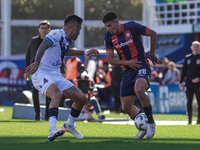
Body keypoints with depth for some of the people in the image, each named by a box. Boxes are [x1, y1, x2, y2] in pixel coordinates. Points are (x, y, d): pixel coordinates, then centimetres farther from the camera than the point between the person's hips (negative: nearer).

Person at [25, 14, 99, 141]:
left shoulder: (68, 41, 14)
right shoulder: (56, 34, -14)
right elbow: (43, 46, -32)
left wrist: (85, 52, 40)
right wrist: (37, 63, -48)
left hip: (56, 76, 9)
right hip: (41, 74, -9)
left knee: (82, 98, 4)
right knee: (57, 94, -38)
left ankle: (69, 125, 29)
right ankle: (52, 131, -50)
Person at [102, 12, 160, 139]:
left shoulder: (132, 27, -10)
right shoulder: (109, 36, 2)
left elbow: (153, 34, 3)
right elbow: (110, 59, 6)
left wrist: (152, 54, 9)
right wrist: (127, 62, -10)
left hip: (142, 66, -6)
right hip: (128, 71, 6)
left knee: (138, 89, -36)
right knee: (126, 107, 1)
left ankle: (151, 122, -16)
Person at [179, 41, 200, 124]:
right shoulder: (187, 58, 11)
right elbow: (184, 70, 14)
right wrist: (181, 82, 9)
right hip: (189, 83, 3)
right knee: (189, 102, 1)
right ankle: (189, 120, 7)